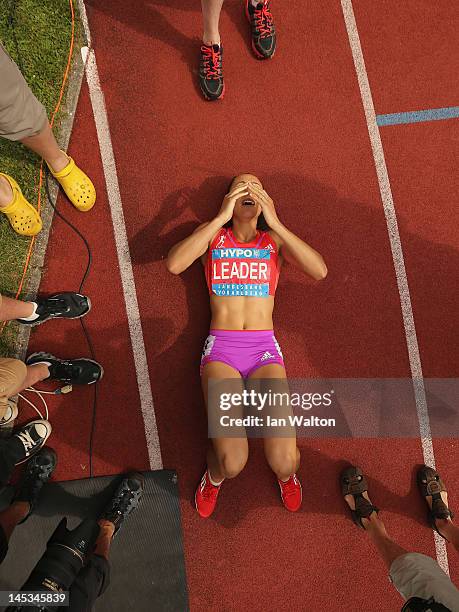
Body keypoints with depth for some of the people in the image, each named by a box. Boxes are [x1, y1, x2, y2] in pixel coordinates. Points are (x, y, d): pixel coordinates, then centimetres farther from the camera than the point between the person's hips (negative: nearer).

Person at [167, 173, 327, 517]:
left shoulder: (275, 240, 15)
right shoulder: (214, 235, 13)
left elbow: (320, 271, -4)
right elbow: (174, 264, -9)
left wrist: (275, 222, -9)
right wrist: (221, 217, -9)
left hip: (265, 349, 1)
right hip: (221, 347, -1)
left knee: (284, 462, -14)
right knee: (233, 463, -18)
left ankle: (286, 473, 25)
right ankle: (216, 475, 19)